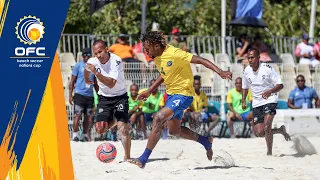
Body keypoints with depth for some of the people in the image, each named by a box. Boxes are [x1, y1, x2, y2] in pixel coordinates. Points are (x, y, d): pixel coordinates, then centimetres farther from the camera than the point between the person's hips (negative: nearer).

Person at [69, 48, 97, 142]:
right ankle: (75, 134, -3)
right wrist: (70, 95, -5)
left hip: (90, 95, 4)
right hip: (79, 94, -4)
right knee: (78, 115, -11)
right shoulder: (78, 65, 2)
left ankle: (84, 135, 15)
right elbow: (72, 81, 2)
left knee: (89, 116, 5)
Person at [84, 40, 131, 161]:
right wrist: (87, 80, 34)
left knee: (122, 128, -19)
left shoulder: (116, 61, -24)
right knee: (100, 129, -6)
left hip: (120, 96, -4)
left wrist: (96, 72, -43)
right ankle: (113, 121, 28)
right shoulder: (92, 62, -10)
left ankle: (127, 158, -9)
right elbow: (86, 68, 17)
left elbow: (111, 84, -35)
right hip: (104, 97, 4)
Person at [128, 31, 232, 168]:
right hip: (171, 94, 10)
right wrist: (149, 91, 19)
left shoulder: (174, 54, -24)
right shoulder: (157, 57, 2)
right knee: (174, 131, 20)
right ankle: (206, 141, 42)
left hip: (183, 95, -10)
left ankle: (143, 159, -24)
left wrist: (220, 72, -35)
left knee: (158, 118, -25)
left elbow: (200, 60, -25)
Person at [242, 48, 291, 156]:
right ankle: (280, 130, 25)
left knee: (266, 126, -23)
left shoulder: (267, 68, -14)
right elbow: (245, 87, 18)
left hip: (270, 100, -5)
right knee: (259, 132, -2)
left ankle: (269, 153, -8)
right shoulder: (246, 71, 0)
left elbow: (280, 85, -14)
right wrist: (244, 101, 4)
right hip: (256, 103, 5)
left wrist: (270, 91, -32)